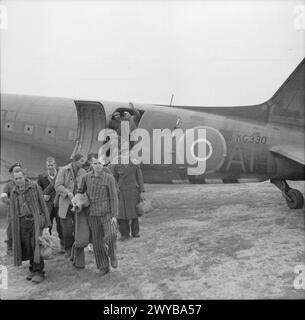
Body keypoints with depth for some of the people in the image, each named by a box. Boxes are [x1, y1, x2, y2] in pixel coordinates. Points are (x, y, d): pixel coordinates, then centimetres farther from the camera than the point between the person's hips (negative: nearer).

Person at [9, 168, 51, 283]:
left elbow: (42, 204, 0)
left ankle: (39, 272, -3)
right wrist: (14, 227, 10)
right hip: (21, 223, 4)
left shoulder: (34, 187, 0)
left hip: (35, 220, -4)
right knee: (27, 247, 5)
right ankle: (32, 268, 22)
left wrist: (47, 221, -2)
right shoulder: (13, 192, 11)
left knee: (36, 246, -10)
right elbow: (12, 211, 15)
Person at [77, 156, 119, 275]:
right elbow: (80, 191, 21)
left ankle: (112, 255, 6)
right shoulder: (86, 177, 4)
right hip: (93, 214, 3)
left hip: (107, 213, -3)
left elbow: (114, 198, -8)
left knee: (111, 235, -24)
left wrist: (114, 216, -13)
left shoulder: (109, 178, -7)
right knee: (97, 242, 5)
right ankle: (103, 267, 19)